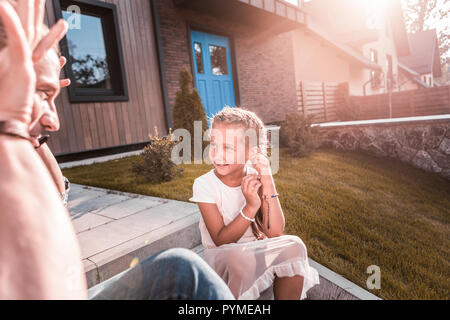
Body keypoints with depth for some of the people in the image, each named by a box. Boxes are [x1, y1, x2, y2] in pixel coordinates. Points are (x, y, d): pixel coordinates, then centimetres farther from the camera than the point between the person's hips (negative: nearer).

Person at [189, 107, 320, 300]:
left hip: (258, 251, 4)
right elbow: (221, 241, -19)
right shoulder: (204, 185, -17)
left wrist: (268, 186, -26)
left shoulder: (256, 177, -10)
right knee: (239, 257, -34)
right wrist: (250, 207, -33)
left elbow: (275, 233, -16)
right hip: (223, 258, -3)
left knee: (294, 245, -21)